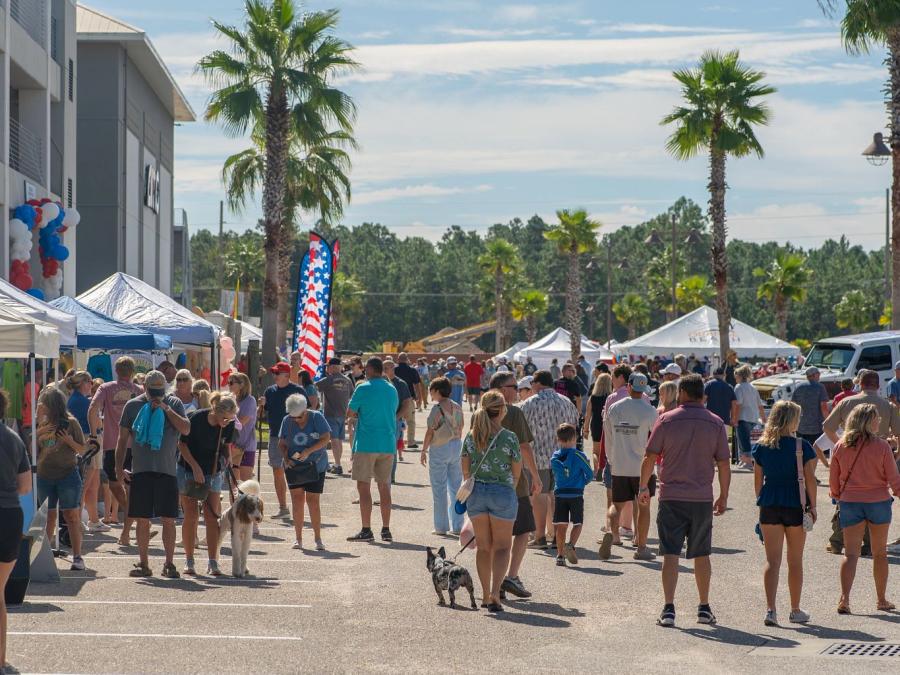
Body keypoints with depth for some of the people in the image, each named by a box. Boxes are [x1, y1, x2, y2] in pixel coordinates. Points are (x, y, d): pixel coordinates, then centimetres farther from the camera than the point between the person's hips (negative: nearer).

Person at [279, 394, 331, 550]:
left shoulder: (316, 417, -8)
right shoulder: (287, 421, 1)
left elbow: (326, 438, -12)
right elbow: (282, 443, 7)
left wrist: (308, 451, -22)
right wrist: (286, 459, -11)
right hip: (294, 466, 3)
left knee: (312, 500, -3)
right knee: (297, 499, -2)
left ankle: (318, 538, 7)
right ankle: (298, 539, 4)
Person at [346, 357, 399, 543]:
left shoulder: (363, 388, -8)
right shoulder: (392, 389, 10)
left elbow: (350, 413, -4)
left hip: (366, 444, -6)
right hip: (388, 444, 6)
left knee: (363, 486, -2)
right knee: (384, 487, 10)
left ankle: (366, 530, -5)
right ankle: (386, 530, 11)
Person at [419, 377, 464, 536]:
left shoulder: (437, 408, -12)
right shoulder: (457, 408, 6)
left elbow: (430, 432, -12)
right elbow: (460, 430, 11)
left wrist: (424, 451, -4)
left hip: (439, 448, -6)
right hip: (456, 446, 6)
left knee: (439, 489, 1)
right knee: (455, 488, 10)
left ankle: (441, 527, 2)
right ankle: (457, 526, 10)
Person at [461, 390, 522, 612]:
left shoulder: (471, 437, 0)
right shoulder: (509, 438, -11)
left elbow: (465, 471, 6)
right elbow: (517, 472, -1)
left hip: (476, 492, 4)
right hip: (503, 491, -4)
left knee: (483, 547, 15)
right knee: (502, 546, 5)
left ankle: (486, 595, 18)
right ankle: (495, 593, -12)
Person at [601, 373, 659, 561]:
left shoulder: (614, 409, 1)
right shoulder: (649, 411, -9)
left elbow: (608, 437, 8)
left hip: (618, 467, 2)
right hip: (642, 466, -2)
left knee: (616, 504, 10)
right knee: (643, 506, 9)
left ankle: (610, 531, -18)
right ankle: (641, 547, 11)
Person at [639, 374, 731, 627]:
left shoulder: (667, 420, -3)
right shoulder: (715, 423, 1)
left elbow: (650, 458, -3)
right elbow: (724, 464, 2)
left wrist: (643, 487, 10)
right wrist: (723, 496, 12)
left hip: (671, 497, -2)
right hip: (703, 498, 2)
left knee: (670, 554, -1)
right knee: (701, 554, 14)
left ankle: (669, 608, -9)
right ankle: (704, 608, 19)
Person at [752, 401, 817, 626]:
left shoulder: (762, 447, 2)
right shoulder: (802, 446, -8)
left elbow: (758, 480, 6)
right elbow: (810, 479, -8)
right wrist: (812, 506, 1)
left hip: (769, 506, 2)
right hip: (795, 506, -2)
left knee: (772, 560, 3)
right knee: (795, 560, 11)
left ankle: (770, 609, -11)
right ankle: (795, 611, 21)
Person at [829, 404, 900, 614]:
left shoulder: (840, 447, -3)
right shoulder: (881, 446, -11)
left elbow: (833, 480, 4)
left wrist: (838, 498, 22)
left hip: (850, 502, 2)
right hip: (878, 502, -2)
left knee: (851, 553, 2)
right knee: (880, 553, 14)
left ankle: (844, 597, -15)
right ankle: (882, 600, 22)